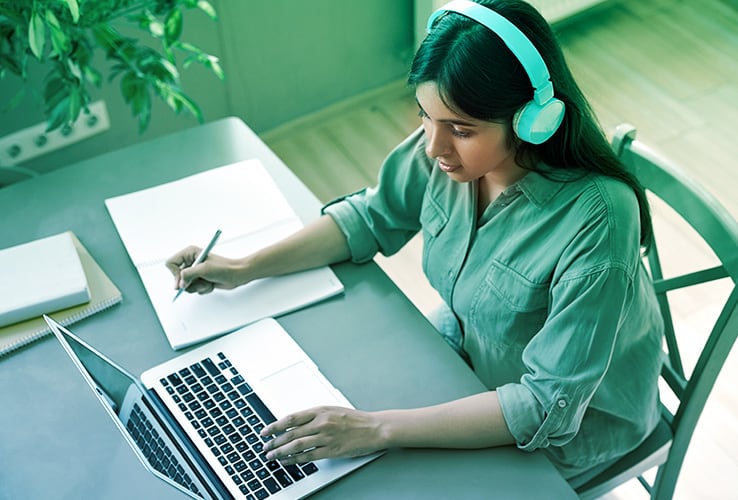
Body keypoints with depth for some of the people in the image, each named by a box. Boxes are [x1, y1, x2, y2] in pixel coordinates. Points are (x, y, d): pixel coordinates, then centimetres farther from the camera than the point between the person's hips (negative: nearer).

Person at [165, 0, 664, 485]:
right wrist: (245, 268, -9)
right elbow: (372, 216, -1)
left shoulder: (595, 222, -36)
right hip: (463, 349, 5)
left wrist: (378, 429, -40)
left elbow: (548, 405, -34)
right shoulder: (443, 148, -20)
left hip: (569, 424, -5)